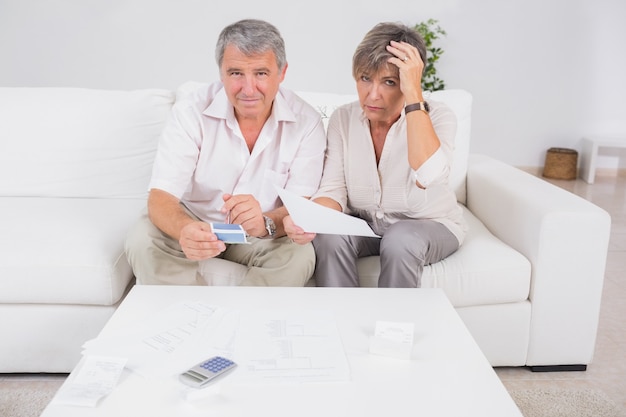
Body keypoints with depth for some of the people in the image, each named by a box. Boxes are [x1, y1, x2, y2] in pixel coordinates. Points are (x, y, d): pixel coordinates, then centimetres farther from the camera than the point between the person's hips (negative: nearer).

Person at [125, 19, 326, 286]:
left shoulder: (305, 122, -14)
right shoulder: (192, 110, -16)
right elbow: (161, 196, -22)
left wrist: (265, 224, -43)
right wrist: (185, 230, -47)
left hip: (260, 240, 0)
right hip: (194, 228, 0)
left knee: (299, 256, -29)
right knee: (141, 242, -28)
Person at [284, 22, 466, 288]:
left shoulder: (438, 116, -16)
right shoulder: (343, 118, -6)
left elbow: (427, 177, -36)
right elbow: (333, 190, -10)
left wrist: (413, 94, -34)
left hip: (429, 225, -2)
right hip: (363, 225, 2)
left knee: (400, 241, -34)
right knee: (328, 236, -28)